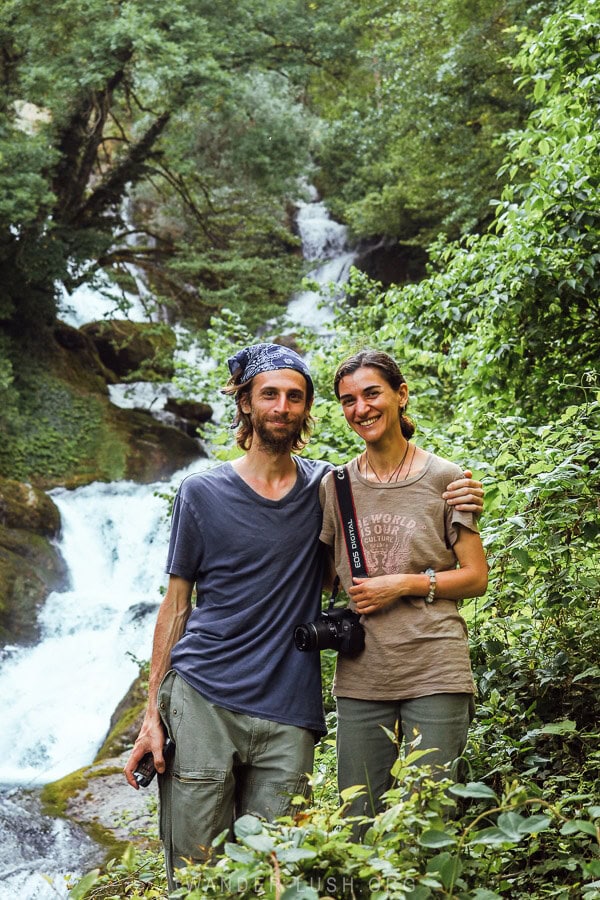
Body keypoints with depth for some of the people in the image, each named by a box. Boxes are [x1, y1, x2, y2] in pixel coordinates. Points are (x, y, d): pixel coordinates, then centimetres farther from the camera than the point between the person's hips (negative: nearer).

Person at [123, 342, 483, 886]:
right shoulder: (203, 494, 4)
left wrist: (454, 500, 0)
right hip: (202, 703, -1)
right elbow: (176, 604, 7)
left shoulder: (327, 488, 8)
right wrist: (153, 712, 2)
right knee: (193, 875, 0)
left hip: (287, 718, 1)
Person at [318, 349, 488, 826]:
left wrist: (405, 584, -9)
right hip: (361, 676, 3)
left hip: (435, 674, -3)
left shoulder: (444, 478, 1)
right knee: (357, 821, 5)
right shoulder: (335, 485, 9)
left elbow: (477, 577, 2)